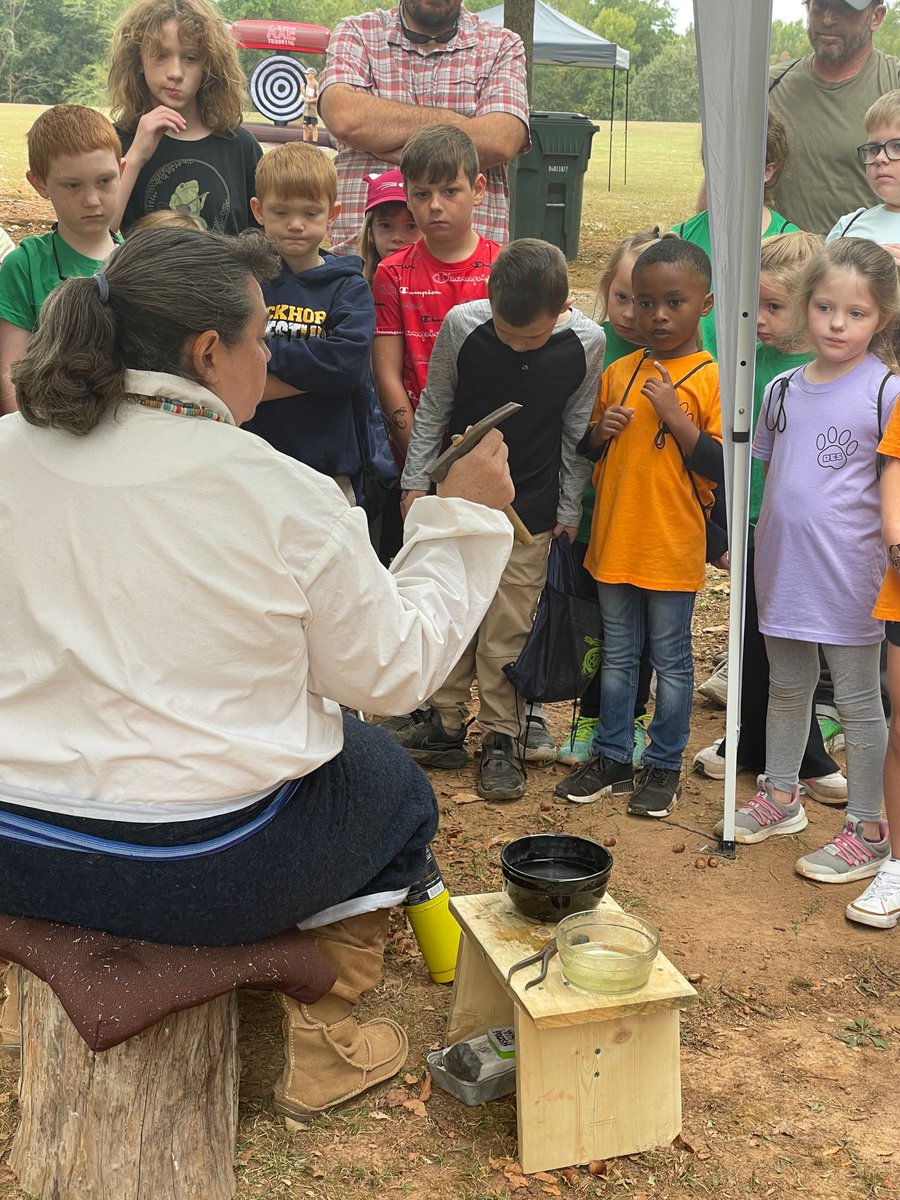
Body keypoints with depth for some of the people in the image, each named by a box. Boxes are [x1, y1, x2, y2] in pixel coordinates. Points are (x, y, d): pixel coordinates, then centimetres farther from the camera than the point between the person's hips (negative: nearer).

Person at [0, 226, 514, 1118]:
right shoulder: (285, 498, -17)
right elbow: (394, 674, -7)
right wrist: (461, 517, 2)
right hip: (198, 876, -5)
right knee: (393, 782, 23)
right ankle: (322, 1042, 27)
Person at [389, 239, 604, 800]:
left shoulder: (586, 343, -13)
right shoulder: (462, 324, -14)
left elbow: (577, 433, -1)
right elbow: (434, 408, 0)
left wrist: (569, 512, 2)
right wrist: (416, 480, 2)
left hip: (529, 510, -1)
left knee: (507, 630, 4)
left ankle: (501, 739, 18)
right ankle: (445, 726, 25)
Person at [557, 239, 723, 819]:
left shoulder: (712, 379, -9)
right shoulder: (618, 373, 6)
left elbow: (724, 468, -15)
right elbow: (589, 451, 16)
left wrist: (676, 417, -22)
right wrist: (600, 433, -6)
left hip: (673, 548, -5)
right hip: (614, 541, 5)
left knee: (671, 660, 9)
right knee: (617, 656, 16)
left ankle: (664, 766, 22)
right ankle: (613, 758, 29)